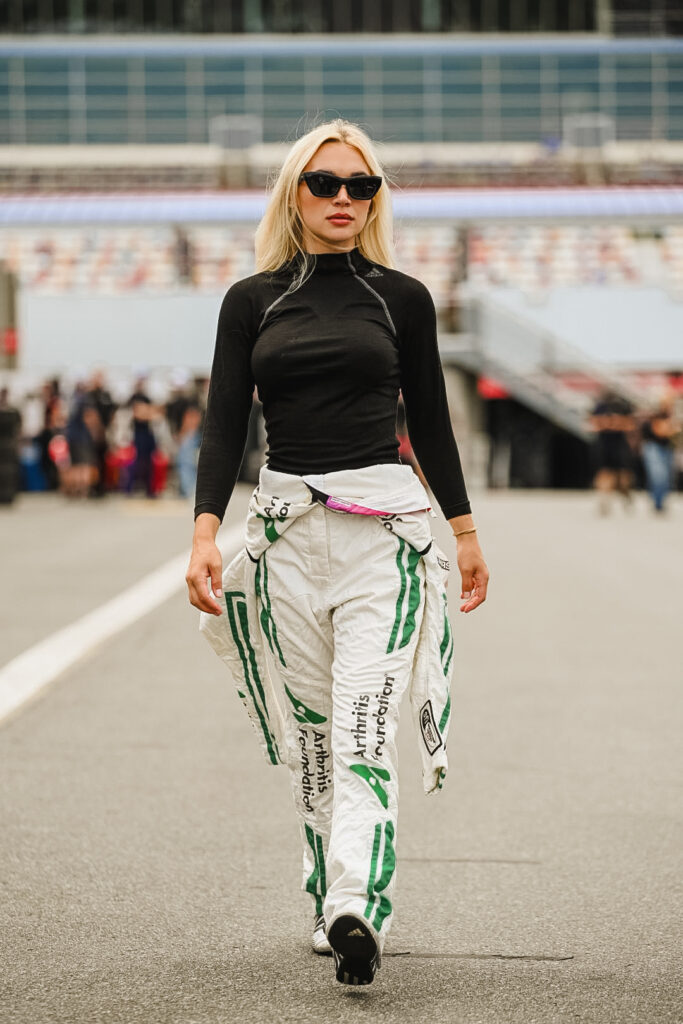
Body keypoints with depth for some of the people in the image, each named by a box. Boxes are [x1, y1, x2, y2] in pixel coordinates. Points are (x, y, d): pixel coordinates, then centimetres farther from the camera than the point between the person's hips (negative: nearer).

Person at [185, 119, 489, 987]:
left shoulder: (402, 298, 7)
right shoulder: (251, 301, 8)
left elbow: (431, 422, 14)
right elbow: (224, 426, 3)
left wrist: (465, 531, 15)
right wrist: (204, 534, -9)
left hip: (384, 526, -2)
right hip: (285, 525, 2)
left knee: (363, 727, -15)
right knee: (308, 734, 6)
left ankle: (355, 908, -26)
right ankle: (330, 904, 17)